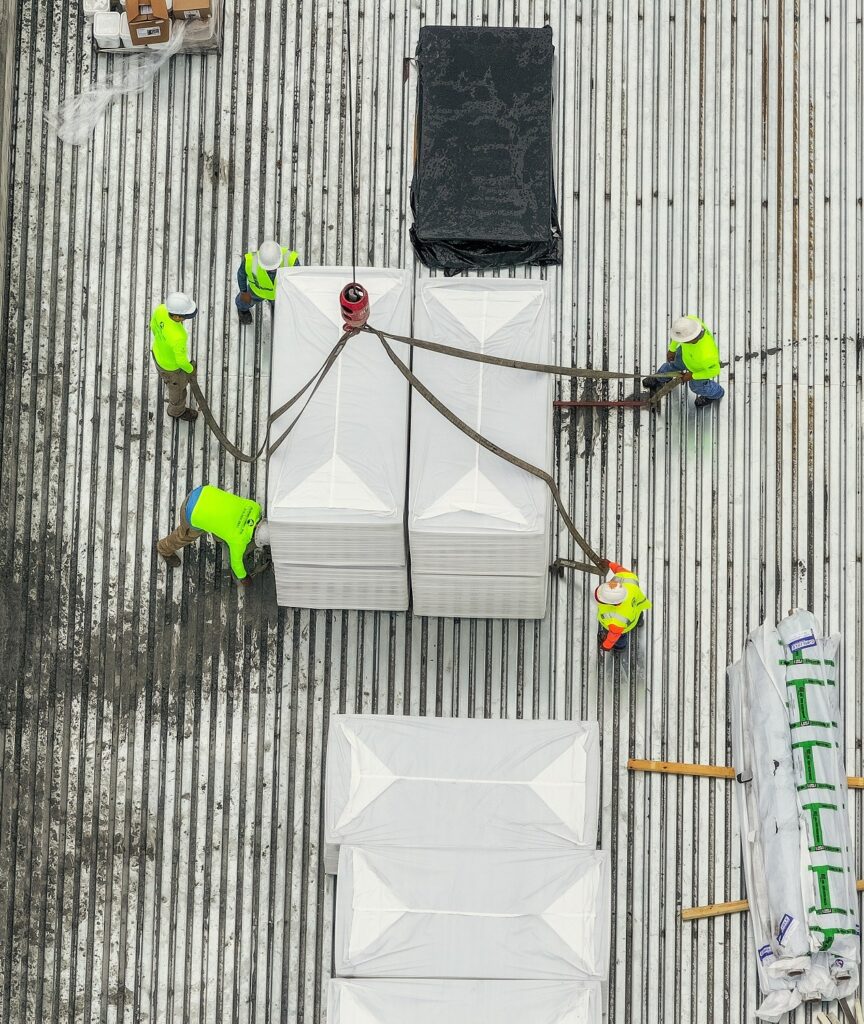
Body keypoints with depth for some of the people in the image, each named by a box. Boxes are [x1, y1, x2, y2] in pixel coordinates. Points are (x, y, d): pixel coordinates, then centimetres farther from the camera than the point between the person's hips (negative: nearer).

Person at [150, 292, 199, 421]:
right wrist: (190, 369, -6)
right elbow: (181, 360, -29)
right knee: (178, 386, 28)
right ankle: (177, 410, 58)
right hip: (171, 363, -5)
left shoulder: (161, 309, -30)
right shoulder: (178, 337, -47)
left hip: (158, 351, 5)